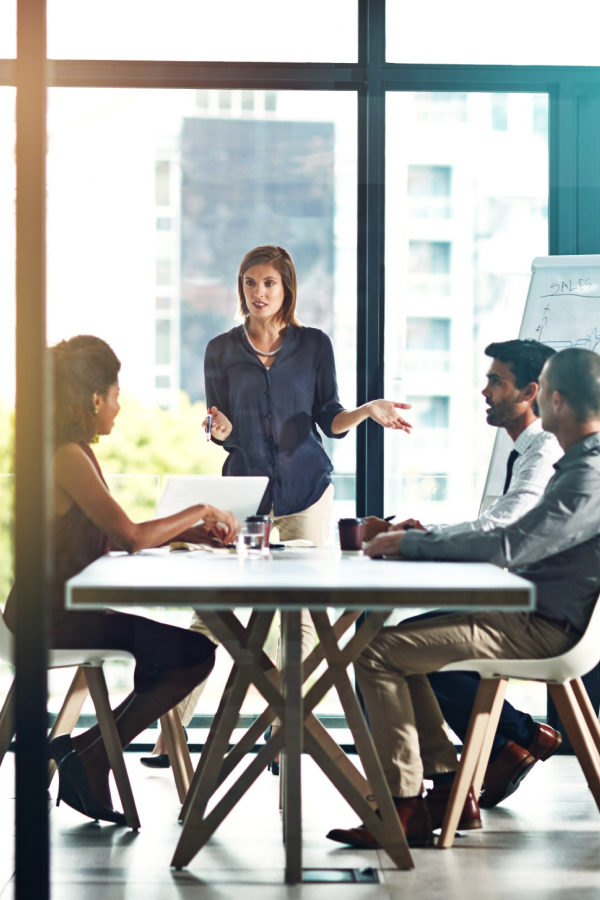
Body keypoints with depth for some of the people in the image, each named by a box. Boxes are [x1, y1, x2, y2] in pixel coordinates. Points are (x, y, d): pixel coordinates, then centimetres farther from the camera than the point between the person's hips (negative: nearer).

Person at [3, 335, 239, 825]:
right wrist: (199, 512, -9)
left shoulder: (74, 452, 14)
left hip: (63, 608, 10)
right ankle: (90, 757, -3)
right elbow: (130, 536, -23)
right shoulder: (67, 457, -18)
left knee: (188, 650, 15)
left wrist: (191, 531, 5)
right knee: (195, 653, -12)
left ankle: (89, 752, 12)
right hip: (54, 616, -10)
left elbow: (113, 534, 15)